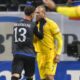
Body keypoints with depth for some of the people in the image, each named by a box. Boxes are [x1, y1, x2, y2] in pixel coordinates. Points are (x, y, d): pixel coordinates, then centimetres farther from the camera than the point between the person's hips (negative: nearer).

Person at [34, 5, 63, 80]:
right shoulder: (36, 25, 9)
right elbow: (34, 40, 17)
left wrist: (58, 54, -14)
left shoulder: (51, 24, -9)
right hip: (40, 55, 6)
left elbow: (59, 39, -9)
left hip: (51, 54, -6)